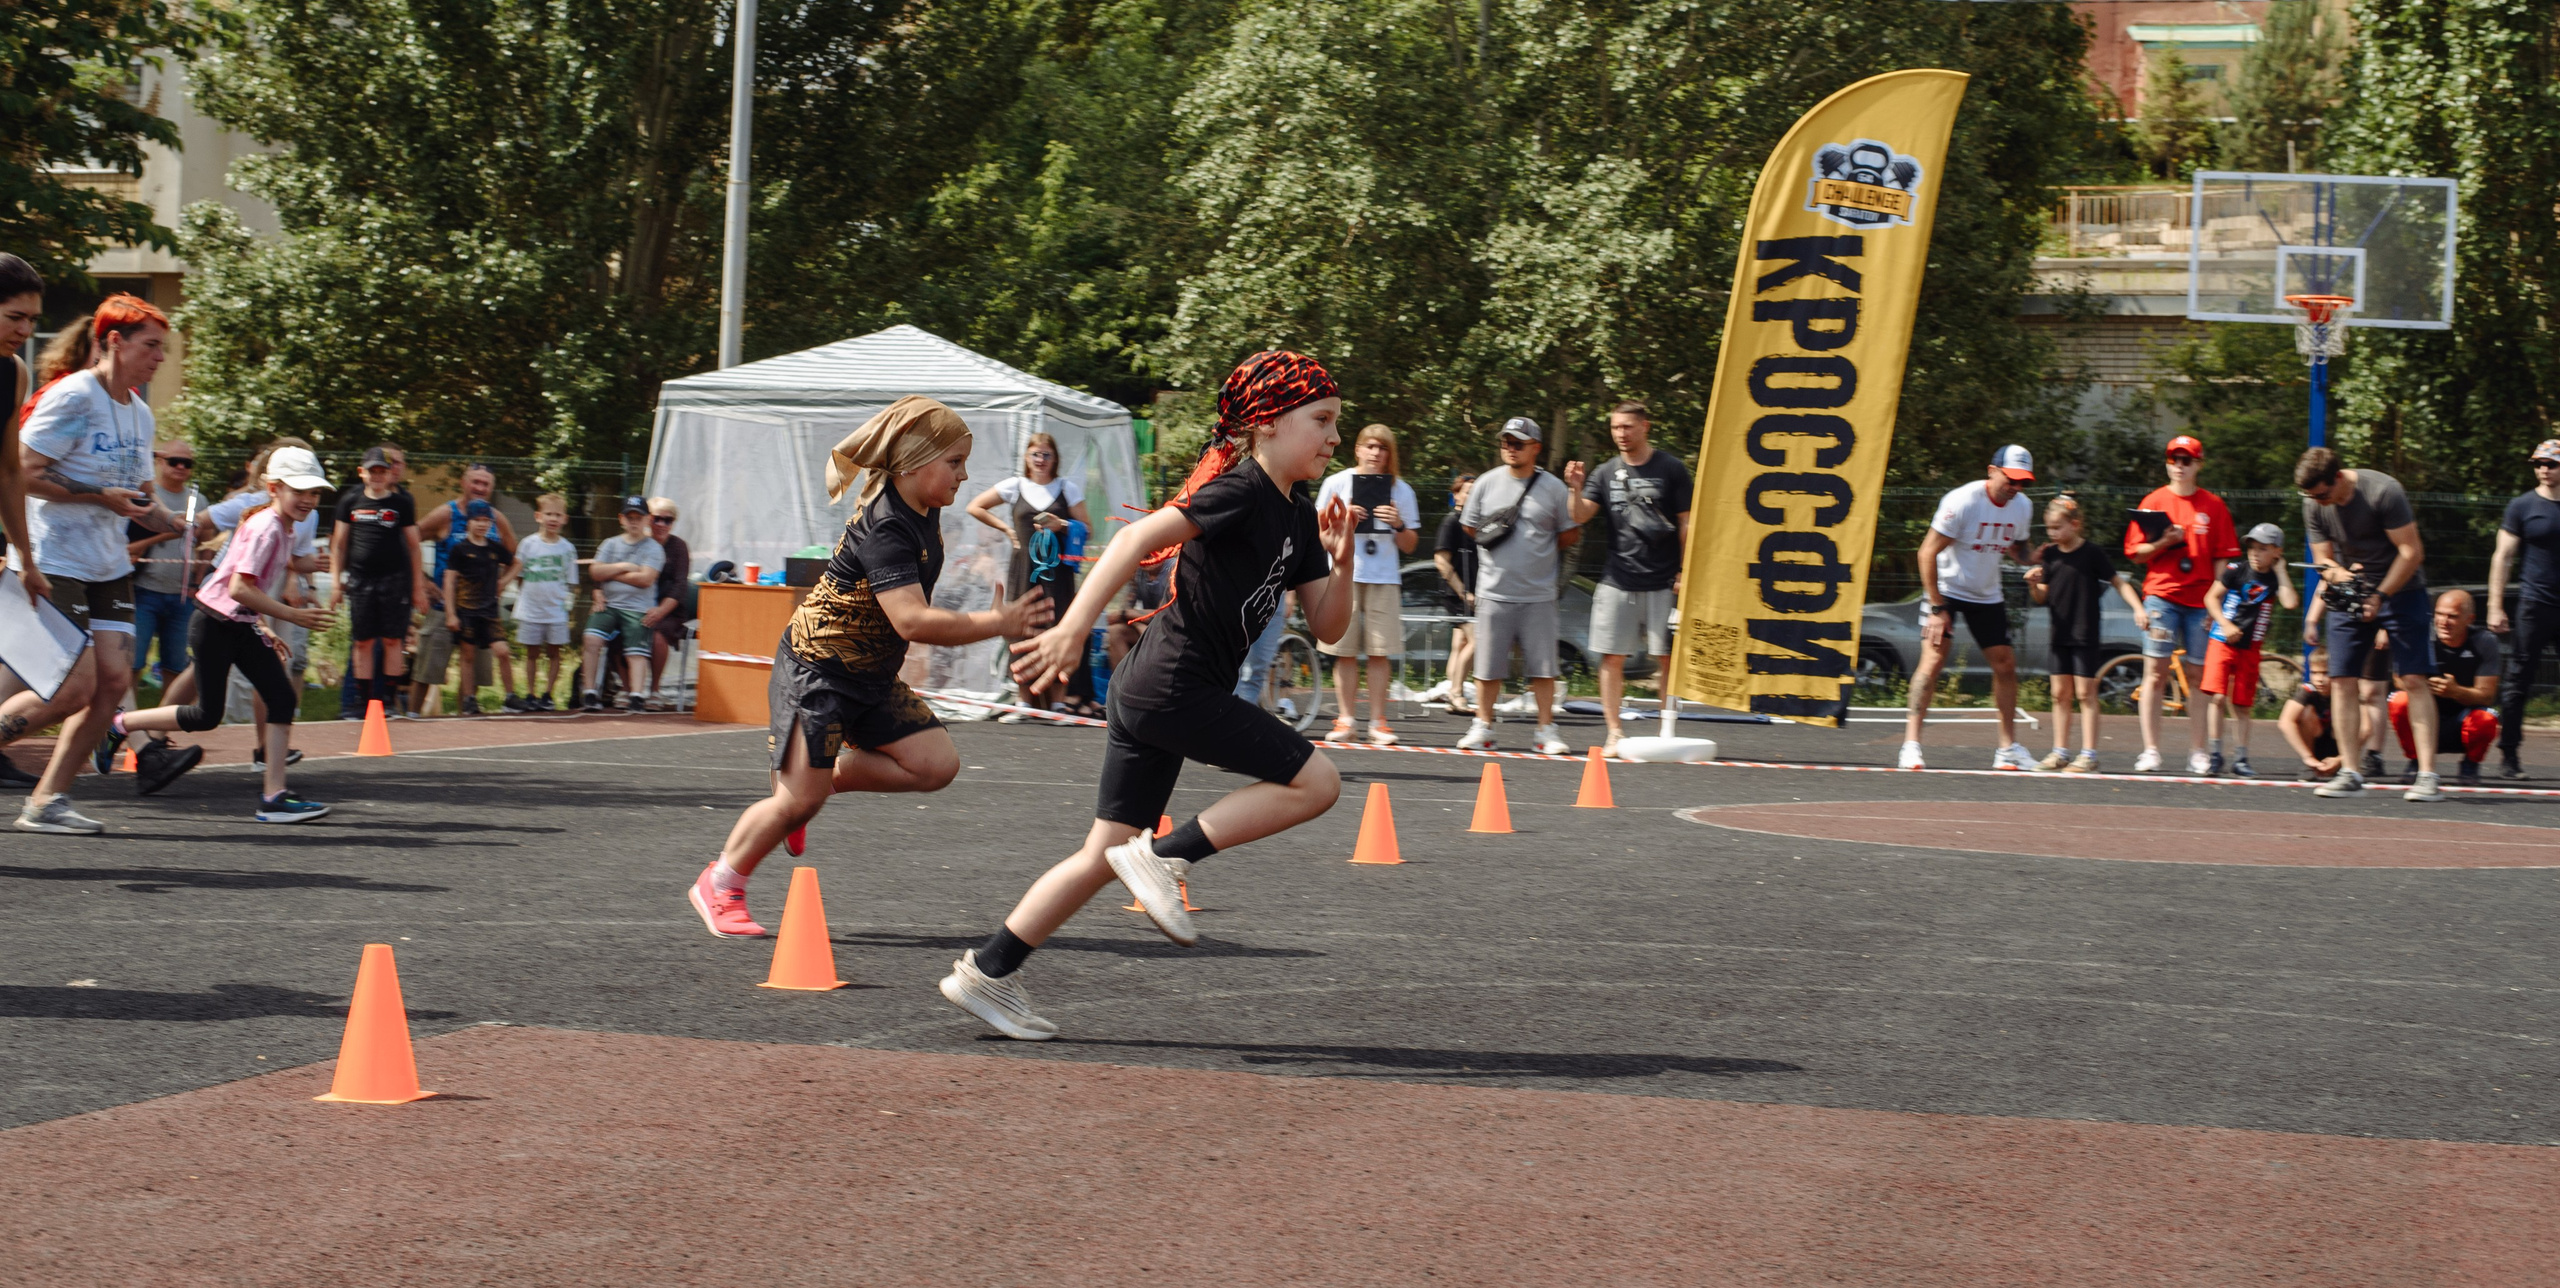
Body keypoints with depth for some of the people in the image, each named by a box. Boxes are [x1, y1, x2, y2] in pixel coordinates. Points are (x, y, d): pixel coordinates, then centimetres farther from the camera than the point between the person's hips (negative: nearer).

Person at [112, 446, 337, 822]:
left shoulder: (284, 529, 9)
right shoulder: (266, 528, -20)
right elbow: (239, 588, -28)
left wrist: (262, 631, 17)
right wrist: (292, 615, -26)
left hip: (242, 627, 9)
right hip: (216, 626, -9)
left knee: (283, 698, -5)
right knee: (207, 715, -1)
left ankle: (273, 796, -7)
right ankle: (119, 725, 19)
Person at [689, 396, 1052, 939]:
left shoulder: (925, 512, 2)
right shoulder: (884, 527, -26)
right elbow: (912, 620, -36)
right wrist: (997, 623, -37)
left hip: (871, 676, 9)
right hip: (817, 670, -9)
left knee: (936, 764, -5)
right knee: (800, 800, -8)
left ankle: (827, 777, 12)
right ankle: (719, 885, 13)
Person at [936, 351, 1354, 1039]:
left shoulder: (1297, 516, 16)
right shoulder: (1240, 490, -12)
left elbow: (1327, 628, 17)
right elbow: (1139, 537, -23)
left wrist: (1341, 563, -2)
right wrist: (1073, 626, -30)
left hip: (1149, 695, 10)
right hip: (1174, 686, -10)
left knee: (1105, 856, 10)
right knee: (1315, 781, -8)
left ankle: (985, 972, 13)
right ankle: (1166, 856, -6)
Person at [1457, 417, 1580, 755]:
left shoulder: (1554, 488, 3)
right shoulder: (1486, 484, 6)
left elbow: (1568, 536, 10)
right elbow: (1470, 528, 14)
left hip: (1539, 595, -1)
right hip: (1494, 591, 1)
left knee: (1544, 667, -1)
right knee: (1488, 666, 5)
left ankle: (1545, 730, 7)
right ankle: (1482, 727, 16)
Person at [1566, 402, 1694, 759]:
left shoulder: (1671, 470, 2)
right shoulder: (1606, 473, 9)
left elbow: (1686, 524, 2)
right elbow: (1581, 516, 0)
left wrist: (1685, 573, -4)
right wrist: (1576, 489, -19)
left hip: (1661, 582, -2)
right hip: (1617, 581, 2)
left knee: (1666, 659, -1)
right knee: (1612, 658, 0)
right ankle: (1614, 734, 6)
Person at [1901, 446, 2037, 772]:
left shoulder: (2022, 506, -3)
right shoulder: (1962, 501, -23)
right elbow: (1928, 552, -20)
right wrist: (1937, 608, -23)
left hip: (1987, 596, 6)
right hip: (1946, 589, -6)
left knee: (2006, 664, 4)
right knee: (1934, 659, -18)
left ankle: (2008, 747, 15)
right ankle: (1911, 743, -17)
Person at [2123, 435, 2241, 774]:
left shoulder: (2213, 506, 7)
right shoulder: (2154, 502, 6)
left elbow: (2222, 558, 6)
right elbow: (2136, 552, 5)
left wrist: (2216, 601, -2)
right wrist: (2163, 542, -14)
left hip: (2199, 601, 1)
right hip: (2161, 596, -1)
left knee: (2197, 676, 3)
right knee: (2155, 673, -4)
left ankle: (2197, 752, 7)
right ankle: (2150, 750, -3)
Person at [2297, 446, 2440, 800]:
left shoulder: (2383, 491, -21)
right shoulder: (2313, 506, -5)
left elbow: (2411, 552, -18)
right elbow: (2323, 558, 3)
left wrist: (2379, 595, -22)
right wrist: (2337, 573, -21)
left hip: (2400, 589, -5)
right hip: (2351, 595, 5)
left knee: (2413, 679, -12)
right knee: (2341, 680, -4)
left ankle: (2427, 774, -15)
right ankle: (2350, 774, 2)